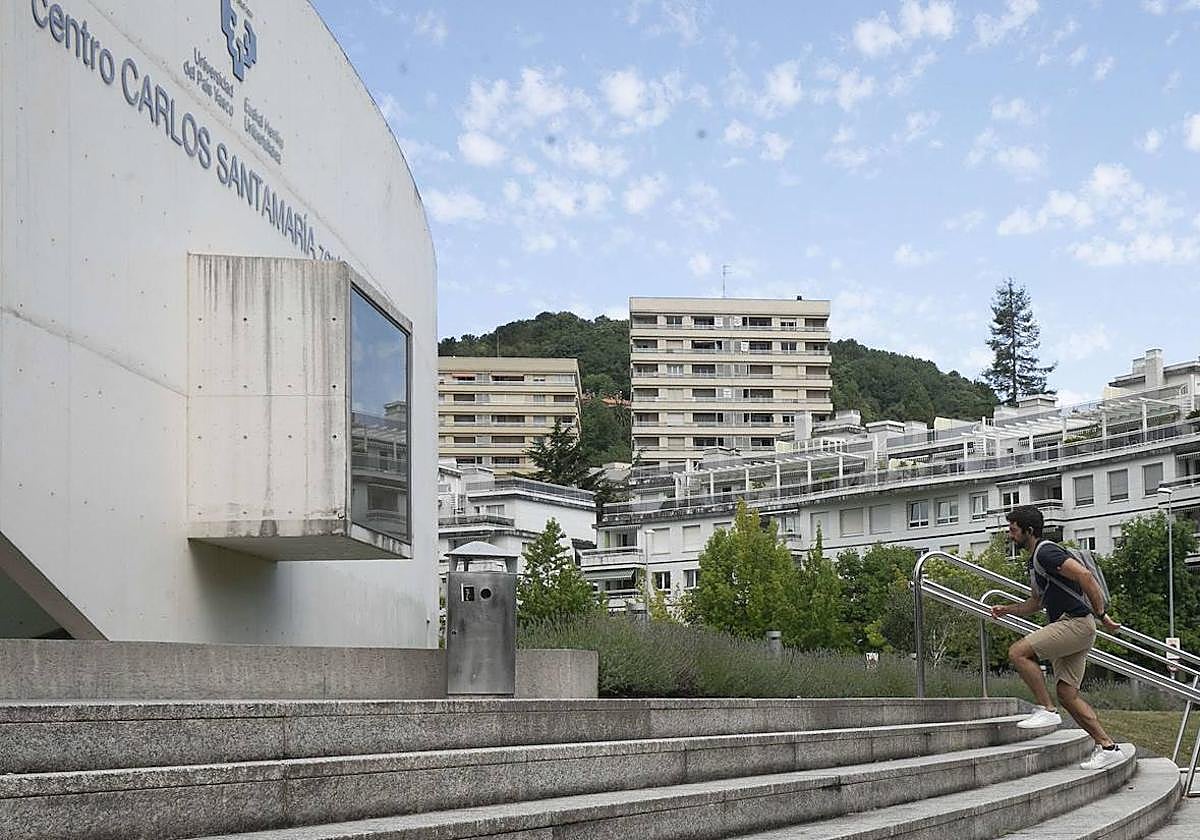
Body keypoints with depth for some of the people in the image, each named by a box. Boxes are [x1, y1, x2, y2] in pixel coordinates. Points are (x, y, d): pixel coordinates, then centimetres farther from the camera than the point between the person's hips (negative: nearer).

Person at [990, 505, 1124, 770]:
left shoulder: (1046, 553, -11)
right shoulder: (1035, 560, 21)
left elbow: (1084, 575, -23)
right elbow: (1035, 603, 33)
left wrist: (1101, 614, -22)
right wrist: (1007, 609, 19)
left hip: (1077, 622, -10)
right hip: (1069, 628, 10)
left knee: (1018, 652, -17)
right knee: (1067, 693, 4)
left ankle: (1047, 710, -13)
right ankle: (1107, 747, 4)